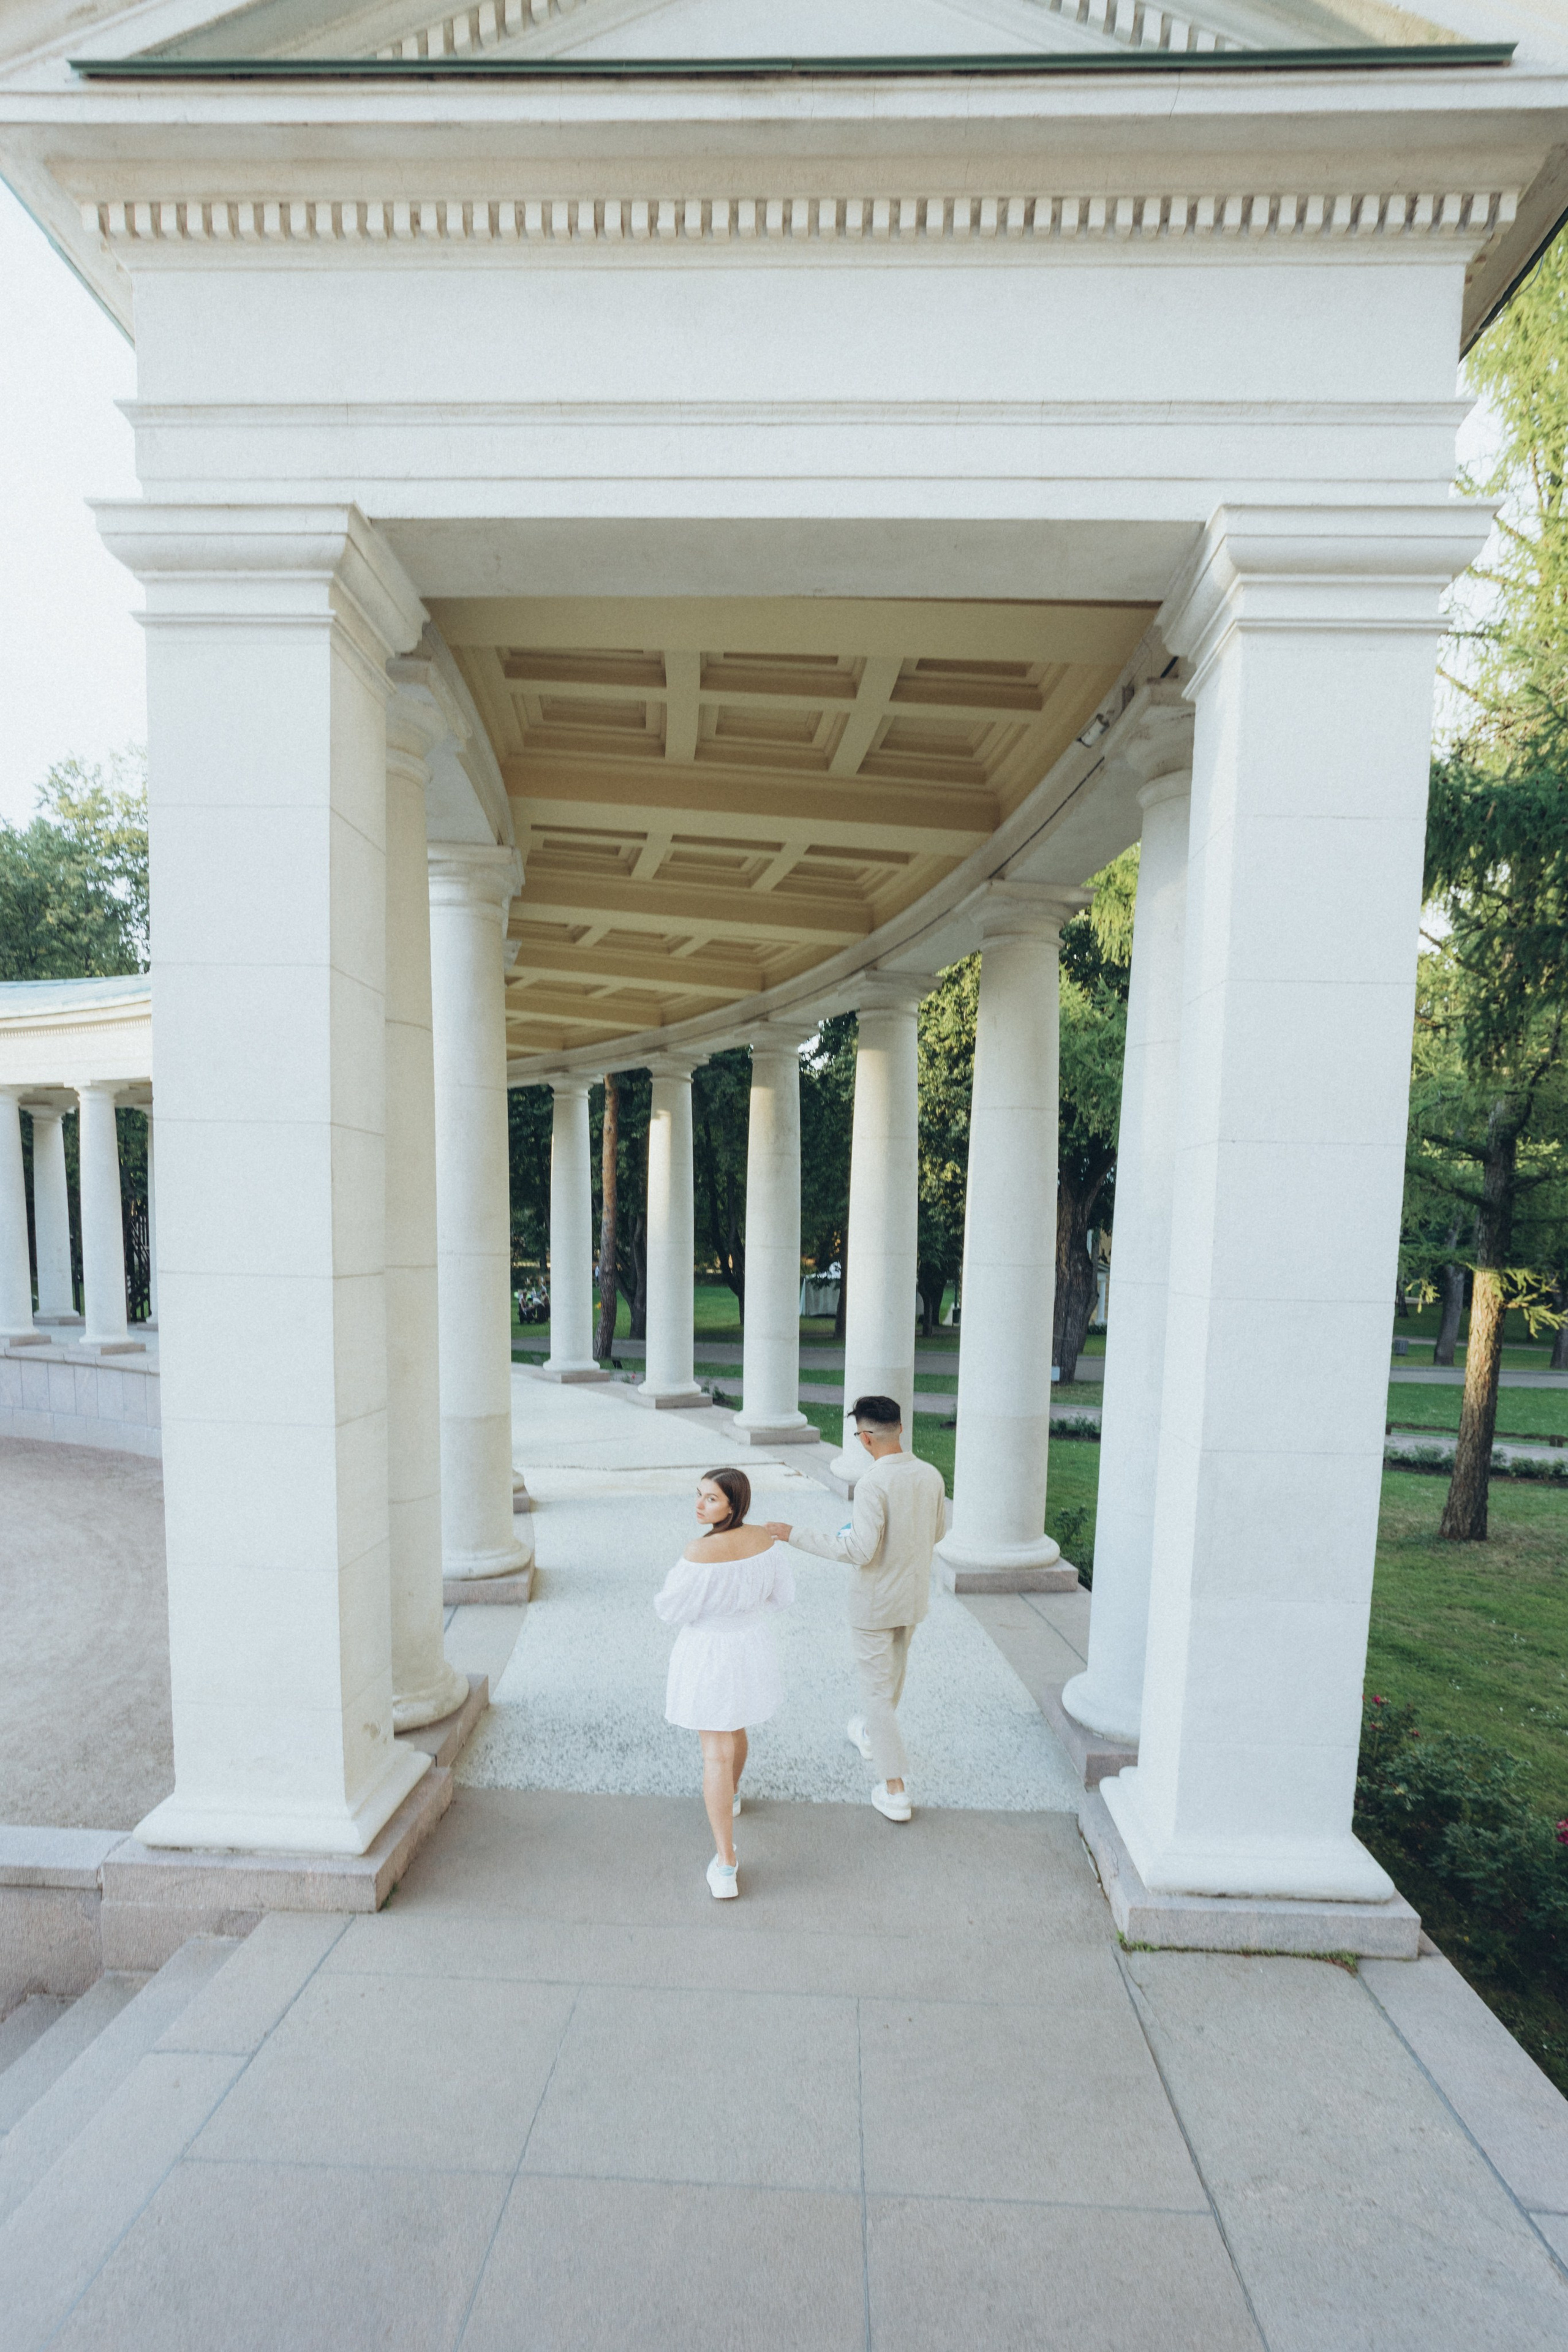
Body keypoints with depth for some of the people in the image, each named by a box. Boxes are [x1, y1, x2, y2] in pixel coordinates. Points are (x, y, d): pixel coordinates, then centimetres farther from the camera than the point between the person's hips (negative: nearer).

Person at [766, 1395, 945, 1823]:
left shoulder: (872, 1484, -29)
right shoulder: (931, 1476, -7)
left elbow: (861, 1551, -29)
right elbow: (934, 1533, 6)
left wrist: (794, 1535, -25)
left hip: (874, 1602, -7)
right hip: (914, 1597, 7)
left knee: (878, 1690, 9)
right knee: (893, 1672, 28)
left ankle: (895, 1790, 15)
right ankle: (872, 1737, 52)